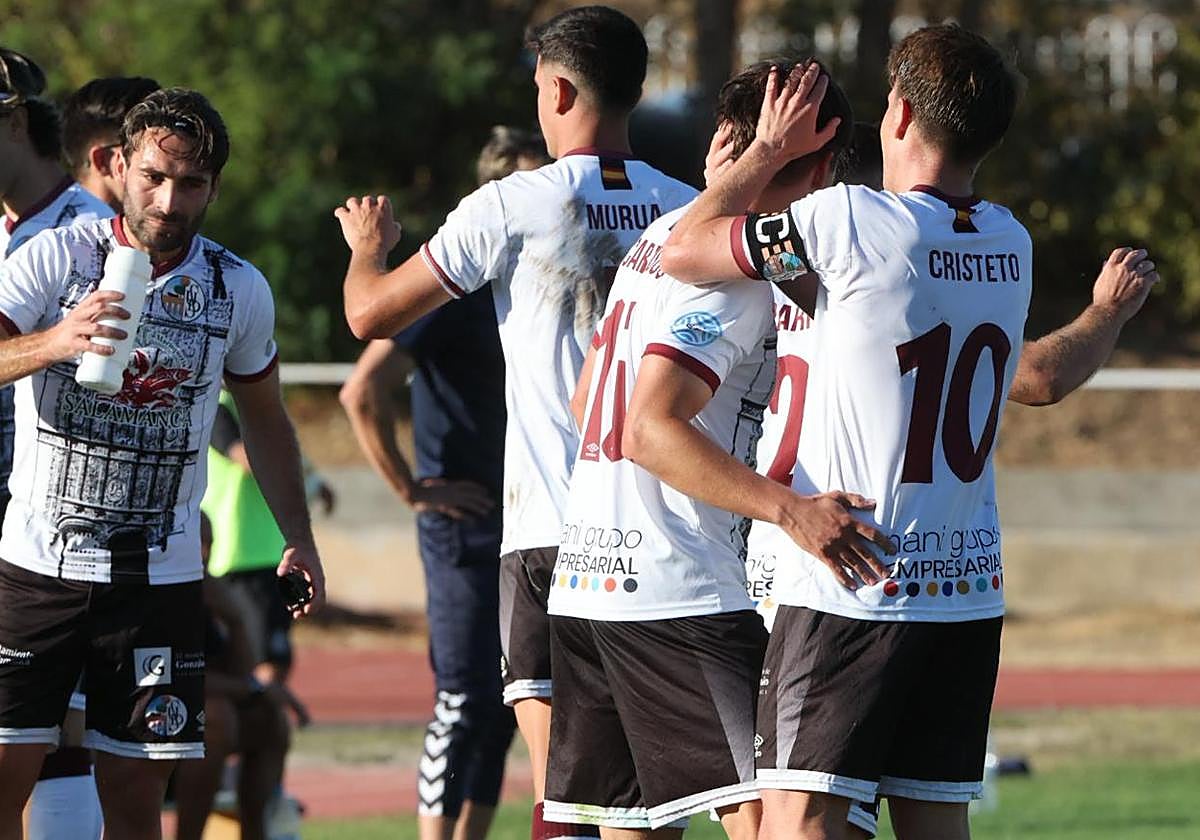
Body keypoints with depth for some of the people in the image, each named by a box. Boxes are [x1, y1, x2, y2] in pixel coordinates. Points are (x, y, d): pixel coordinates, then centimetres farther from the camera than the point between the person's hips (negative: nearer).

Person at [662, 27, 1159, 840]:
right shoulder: (1012, 246, 7)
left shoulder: (849, 222, -12)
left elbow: (685, 250, -1)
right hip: (968, 590, 6)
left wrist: (768, 151, 12)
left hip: (850, 588, -6)